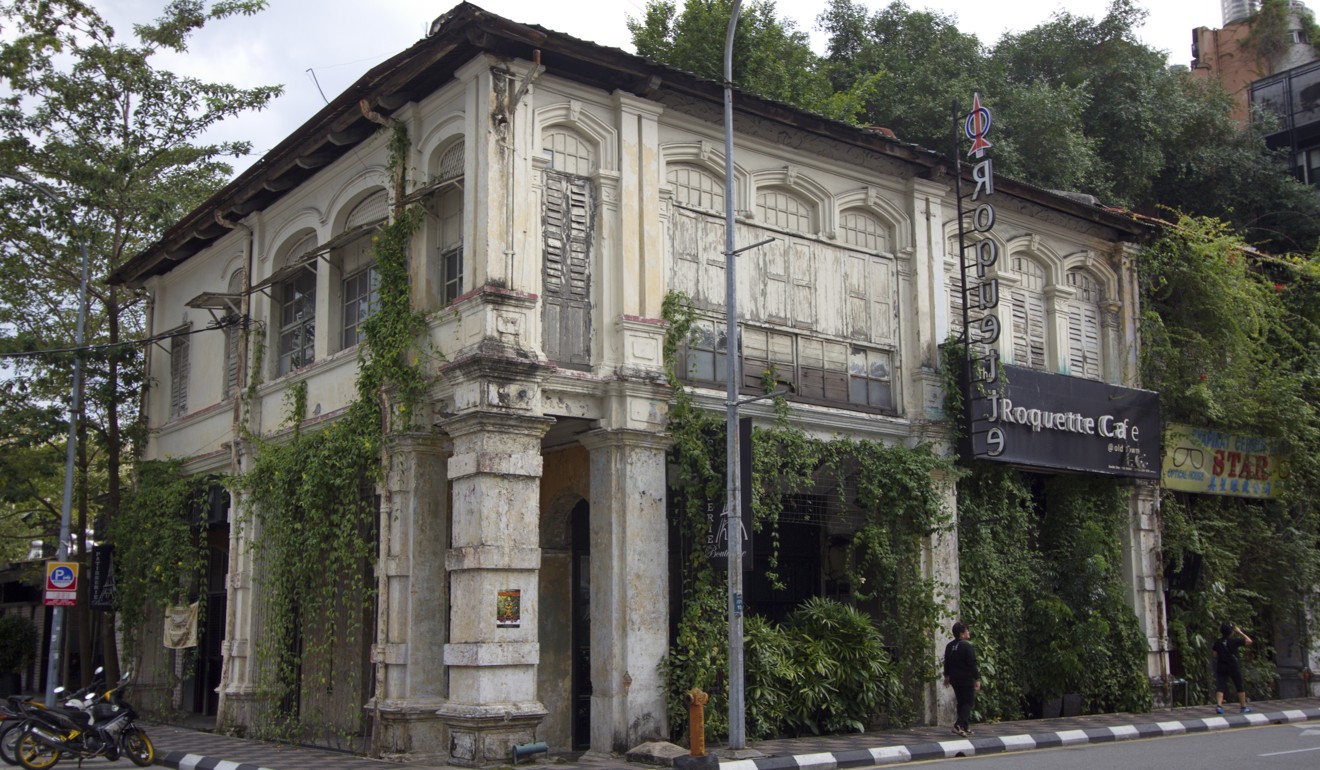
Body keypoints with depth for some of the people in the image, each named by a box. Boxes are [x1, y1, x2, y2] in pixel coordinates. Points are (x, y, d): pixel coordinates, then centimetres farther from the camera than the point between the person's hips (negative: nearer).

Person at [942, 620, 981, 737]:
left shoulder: (950, 646, 7)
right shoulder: (967, 646, -17)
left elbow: (947, 662, 16)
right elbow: (972, 665, -17)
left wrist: (947, 676, 27)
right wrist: (977, 679, -13)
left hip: (955, 679, 8)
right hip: (967, 679, -7)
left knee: (961, 702, 16)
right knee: (968, 702, -1)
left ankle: (965, 727, 21)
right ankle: (960, 725, -16)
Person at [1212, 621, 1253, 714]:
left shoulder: (1218, 642, -3)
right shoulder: (1234, 641, -11)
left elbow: (1214, 654, 2)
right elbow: (1249, 641, -4)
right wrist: (1240, 632, 2)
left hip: (1221, 668, 2)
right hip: (1234, 667, -2)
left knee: (1220, 687, -2)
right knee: (1240, 687, 13)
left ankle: (1219, 706, -18)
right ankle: (1243, 707, 20)